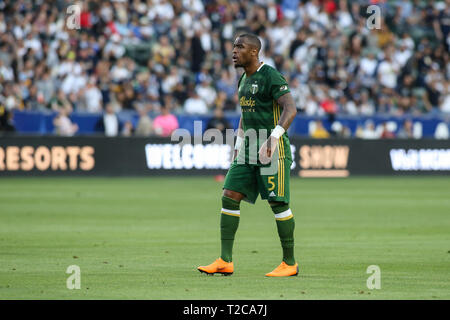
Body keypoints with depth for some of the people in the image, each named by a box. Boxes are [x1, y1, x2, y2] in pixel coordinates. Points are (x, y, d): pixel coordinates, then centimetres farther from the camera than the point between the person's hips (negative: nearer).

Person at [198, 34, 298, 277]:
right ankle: (225, 261, -1)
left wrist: (273, 137, -32)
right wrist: (239, 143, 22)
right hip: (248, 149, 8)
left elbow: (290, 109, -21)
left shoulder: (270, 76, -11)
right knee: (229, 197, -1)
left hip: (273, 149, -8)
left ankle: (289, 263, 5)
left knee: (278, 203, -6)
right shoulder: (244, 79, 16)